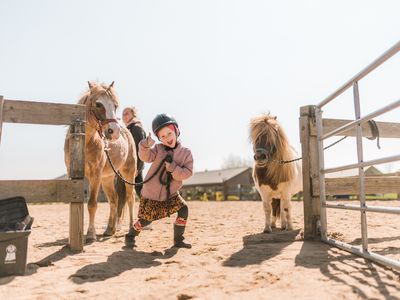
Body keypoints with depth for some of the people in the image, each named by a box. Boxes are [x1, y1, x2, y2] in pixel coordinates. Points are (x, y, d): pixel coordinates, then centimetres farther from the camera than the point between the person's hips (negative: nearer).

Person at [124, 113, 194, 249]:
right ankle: (130, 236, 32)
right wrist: (145, 145, -48)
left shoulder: (186, 152, -6)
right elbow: (145, 157, -28)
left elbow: (187, 173, -14)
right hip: (150, 194, -2)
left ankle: (179, 239, 7)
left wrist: (172, 166, -27)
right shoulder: (157, 149, -8)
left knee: (183, 209, -12)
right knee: (145, 220, 3)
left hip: (171, 194, 2)